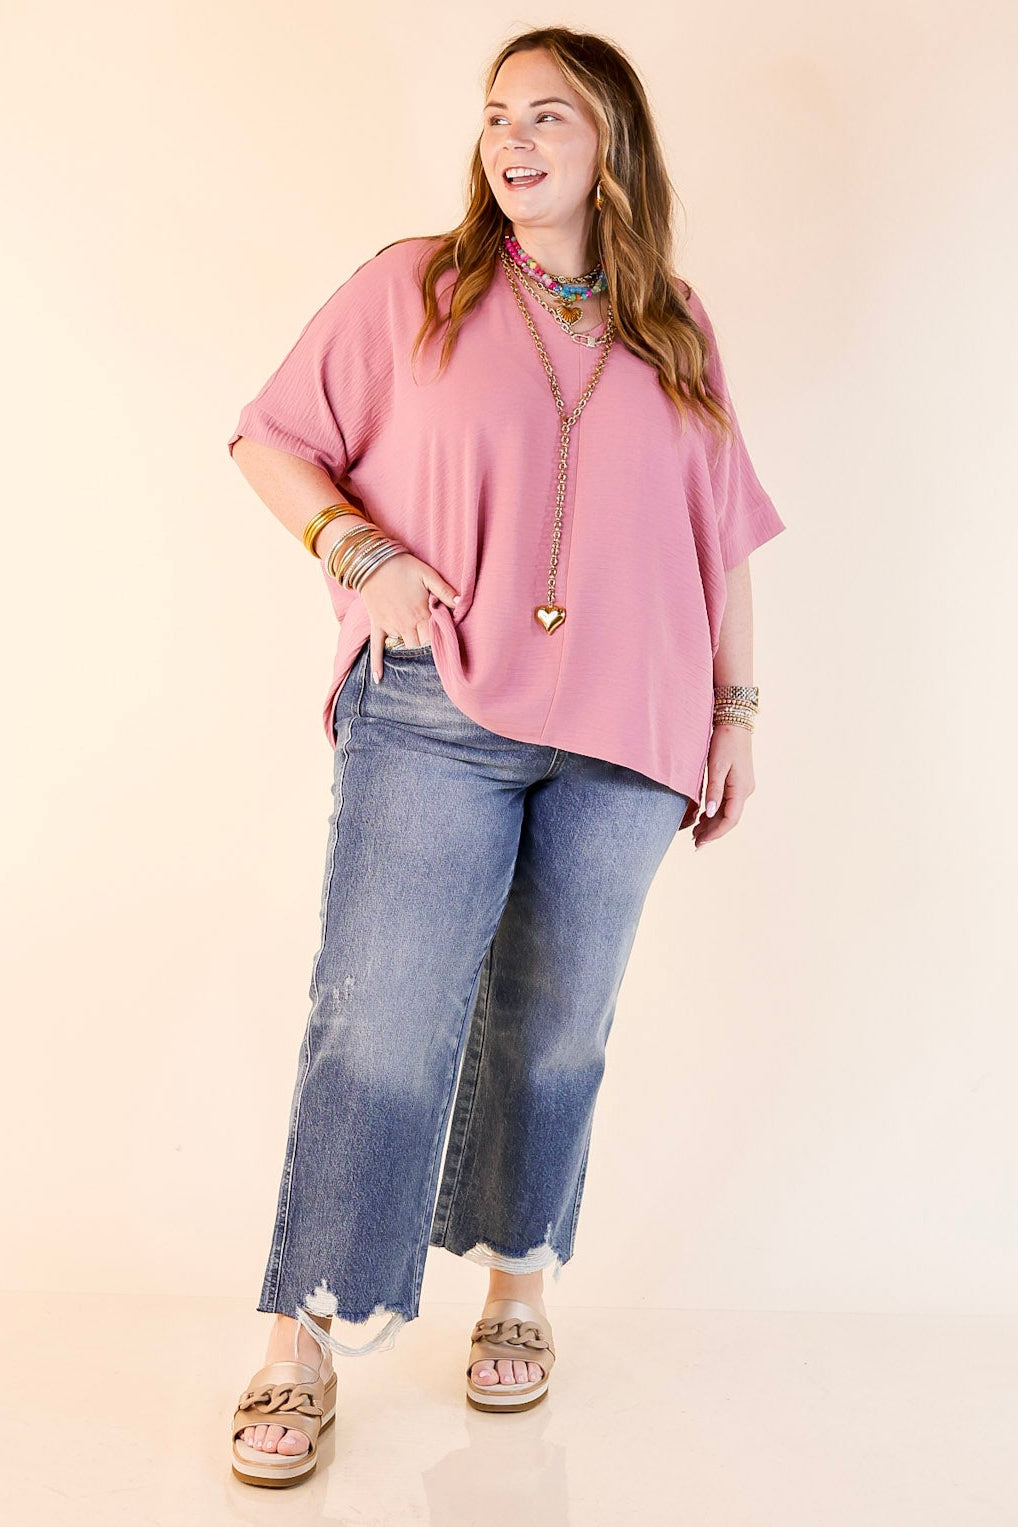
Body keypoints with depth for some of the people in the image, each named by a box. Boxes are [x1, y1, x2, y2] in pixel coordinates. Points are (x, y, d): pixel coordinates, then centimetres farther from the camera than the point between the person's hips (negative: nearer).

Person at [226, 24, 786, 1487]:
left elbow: (721, 534, 17)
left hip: (623, 740, 3)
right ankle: (302, 1350, 2)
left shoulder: (677, 331, 15)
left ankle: (518, 1291, 28)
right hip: (434, 718, -2)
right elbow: (269, 438, 10)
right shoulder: (410, 290, 8)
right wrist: (357, 549, -8)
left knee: (552, 1029, 10)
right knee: (381, 1024, -8)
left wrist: (735, 706, 12)